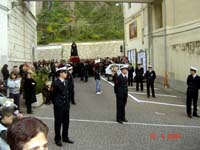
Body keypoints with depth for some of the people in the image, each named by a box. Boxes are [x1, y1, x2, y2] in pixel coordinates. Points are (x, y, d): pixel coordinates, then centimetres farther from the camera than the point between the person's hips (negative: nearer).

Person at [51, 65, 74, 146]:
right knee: (58, 122, 7)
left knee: (66, 122, 15)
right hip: (58, 106, -7)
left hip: (66, 105, 7)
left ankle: (65, 137, 31)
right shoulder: (55, 83, -16)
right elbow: (53, 95, -9)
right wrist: (56, 103, -3)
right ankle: (57, 139, 22)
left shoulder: (66, 82, 5)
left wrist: (68, 102, 10)